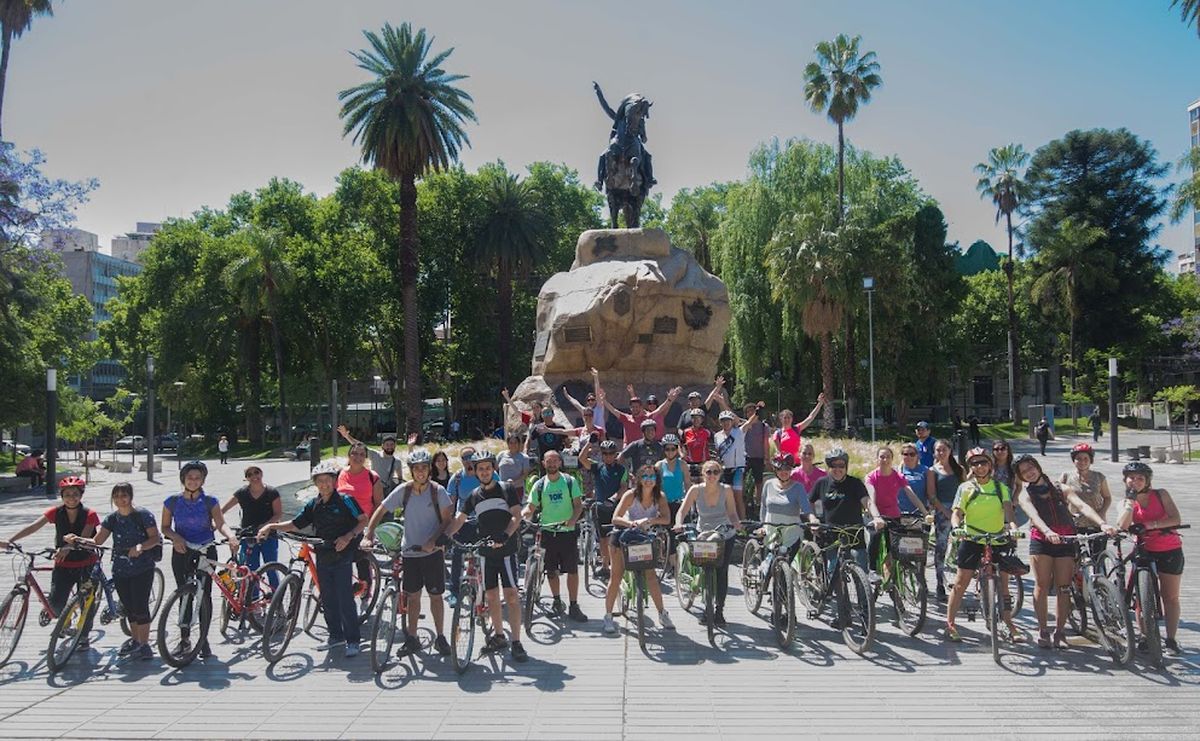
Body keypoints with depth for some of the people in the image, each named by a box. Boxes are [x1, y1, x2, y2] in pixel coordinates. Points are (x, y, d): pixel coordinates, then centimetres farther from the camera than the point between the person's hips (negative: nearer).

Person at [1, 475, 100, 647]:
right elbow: (33, 527, -14)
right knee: (55, 602, -10)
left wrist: (67, 547, -43)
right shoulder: (56, 512, -5)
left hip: (86, 565, -2)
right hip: (63, 565, 2)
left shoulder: (89, 515, -13)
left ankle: (85, 635, 26)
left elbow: (84, 539, -23)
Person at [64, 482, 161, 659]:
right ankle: (135, 640, 30)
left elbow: (155, 538, -12)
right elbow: (97, 541, 3)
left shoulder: (143, 515, -8)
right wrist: (77, 539, -13)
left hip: (142, 569, -5)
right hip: (120, 570, 5)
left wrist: (140, 546, -30)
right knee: (129, 607, 13)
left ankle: (144, 645, 3)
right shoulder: (112, 518, 7)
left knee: (140, 606, -7)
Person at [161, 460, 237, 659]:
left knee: (205, 594, -3)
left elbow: (221, 523, -16)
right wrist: (176, 537, -15)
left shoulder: (210, 501, -4)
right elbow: (165, 527, 6)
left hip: (206, 551, -1)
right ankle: (185, 639, 18)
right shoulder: (173, 501, 0)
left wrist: (230, 536, -37)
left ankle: (204, 639, 7)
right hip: (181, 551, 1)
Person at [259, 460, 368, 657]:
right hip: (323, 558, 6)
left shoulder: (345, 500, -7)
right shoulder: (313, 504, 9)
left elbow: (363, 520, -7)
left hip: (342, 557, -6)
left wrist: (348, 537, -20)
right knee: (327, 600, 12)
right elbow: (295, 524, 11)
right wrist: (272, 526, -1)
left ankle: (353, 640, 3)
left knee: (345, 600, -6)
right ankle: (336, 636, 26)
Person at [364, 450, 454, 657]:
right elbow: (380, 511, 0)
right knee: (412, 595, 9)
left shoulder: (437, 490, -8)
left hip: (432, 552, -2)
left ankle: (440, 638, 17)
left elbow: (447, 520, -9)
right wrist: (368, 536, -11)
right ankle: (412, 639, 21)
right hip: (409, 552, 2)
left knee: (435, 595, 5)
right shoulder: (403, 490, -3)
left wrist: (433, 541, -21)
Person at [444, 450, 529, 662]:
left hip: (506, 549, -4)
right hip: (486, 551, 4)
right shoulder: (474, 496, 10)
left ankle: (516, 642, -5)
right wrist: (444, 536, -11)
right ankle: (499, 636, 23)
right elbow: (459, 520, 7)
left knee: (511, 594, -9)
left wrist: (504, 535, -26)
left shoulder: (507, 489, -1)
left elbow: (516, 516, -9)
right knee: (491, 596, 9)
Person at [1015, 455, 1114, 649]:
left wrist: (1102, 523, -25)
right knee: (1042, 586, -4)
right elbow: (1034, 515, -16)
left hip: (1065, 541, 1)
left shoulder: (1060, 489, 9)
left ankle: (1060, 632, 8)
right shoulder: (1026, 496, 5)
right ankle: (1042, 630, 4)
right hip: (1041, 540, -1)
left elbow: (1082, 506, -7)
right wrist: (1048, 532, -37)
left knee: (1063, 588, 0)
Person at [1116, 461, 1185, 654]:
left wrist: (1149, 525, -27)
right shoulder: (1126, 502, -1)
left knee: (1170, 597, 5)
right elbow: (1122, 526, -18)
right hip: (1144, 551, 1)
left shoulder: (1160, 494, -4)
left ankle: (1171, 639, 12)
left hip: (1170, 551, -1)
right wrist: (1131, 501, -21)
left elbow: (1175, 519, -17)